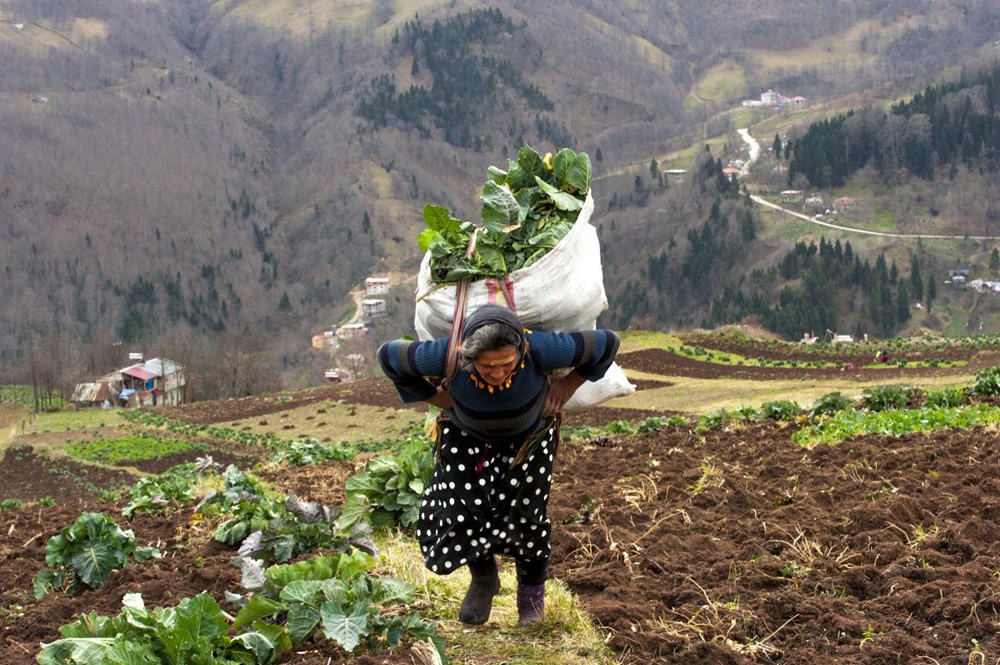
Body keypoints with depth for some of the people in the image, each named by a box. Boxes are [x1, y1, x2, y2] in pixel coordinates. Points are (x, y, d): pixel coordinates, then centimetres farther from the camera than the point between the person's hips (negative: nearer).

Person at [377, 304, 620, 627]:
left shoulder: (541, 350, -40)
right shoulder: (446, 356, -39)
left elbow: (607, 343, -23)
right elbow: (388, 354, -17)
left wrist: (568, 386, -16)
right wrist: (433, 396, -14)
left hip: (528, 436, -1)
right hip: (467, 436, 1)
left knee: (524, 514, -2)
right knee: (457, 512, -6)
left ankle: (532, 590, 30)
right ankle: (483, 578, 27)